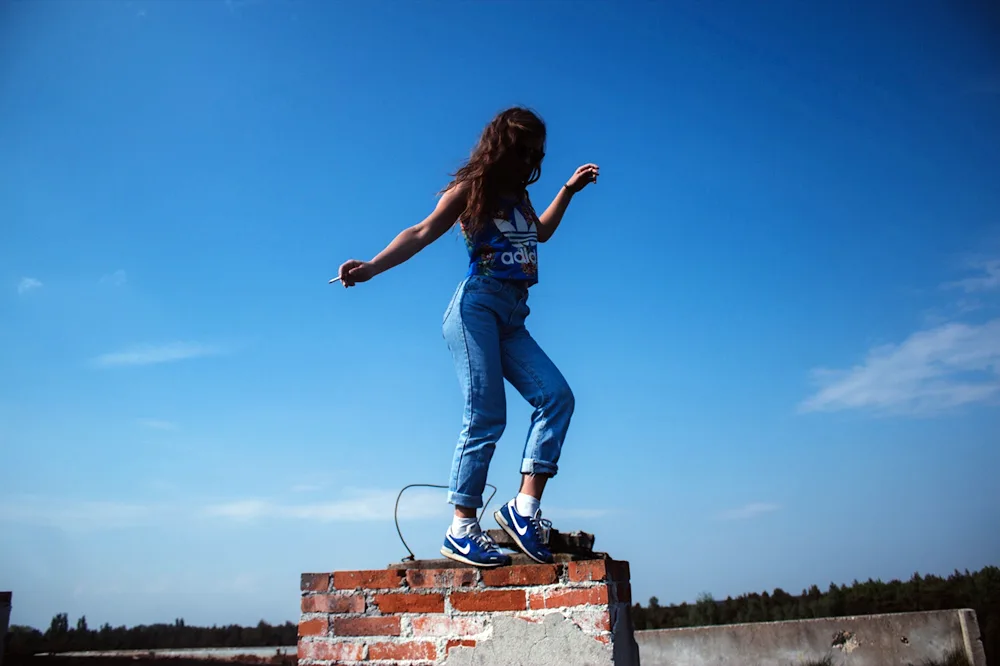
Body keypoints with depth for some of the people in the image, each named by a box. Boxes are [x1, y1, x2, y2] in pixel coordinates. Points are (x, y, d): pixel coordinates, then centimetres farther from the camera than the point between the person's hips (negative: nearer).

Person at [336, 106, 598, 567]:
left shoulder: (518, 196, 24)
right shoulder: (472, 188, 5)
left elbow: (542, 233, 44)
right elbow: (422, 233, -5)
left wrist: (569, 189, 40)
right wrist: (372, 267, -18)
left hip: (511, 319, 7)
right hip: (477, 306, -7)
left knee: (556, 397, -9)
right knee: (486, 416, -15)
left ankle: (525, 506, -9)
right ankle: (461, 530, -10)